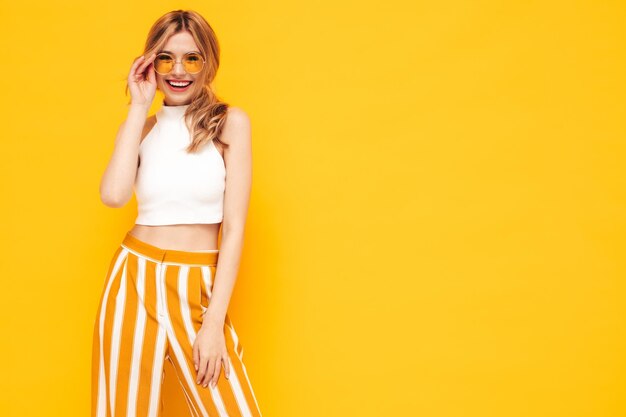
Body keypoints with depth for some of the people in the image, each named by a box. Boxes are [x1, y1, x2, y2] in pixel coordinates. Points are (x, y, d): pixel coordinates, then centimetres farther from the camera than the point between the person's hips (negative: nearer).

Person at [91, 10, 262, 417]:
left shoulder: (231, 122, -2)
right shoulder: (141, 126, 8)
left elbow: (234, 226, -6)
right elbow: (113, 195, -13)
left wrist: (215, 321, -11)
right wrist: (139, 107, -7)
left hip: (199, 288, -2)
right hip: (134, 281, 2)